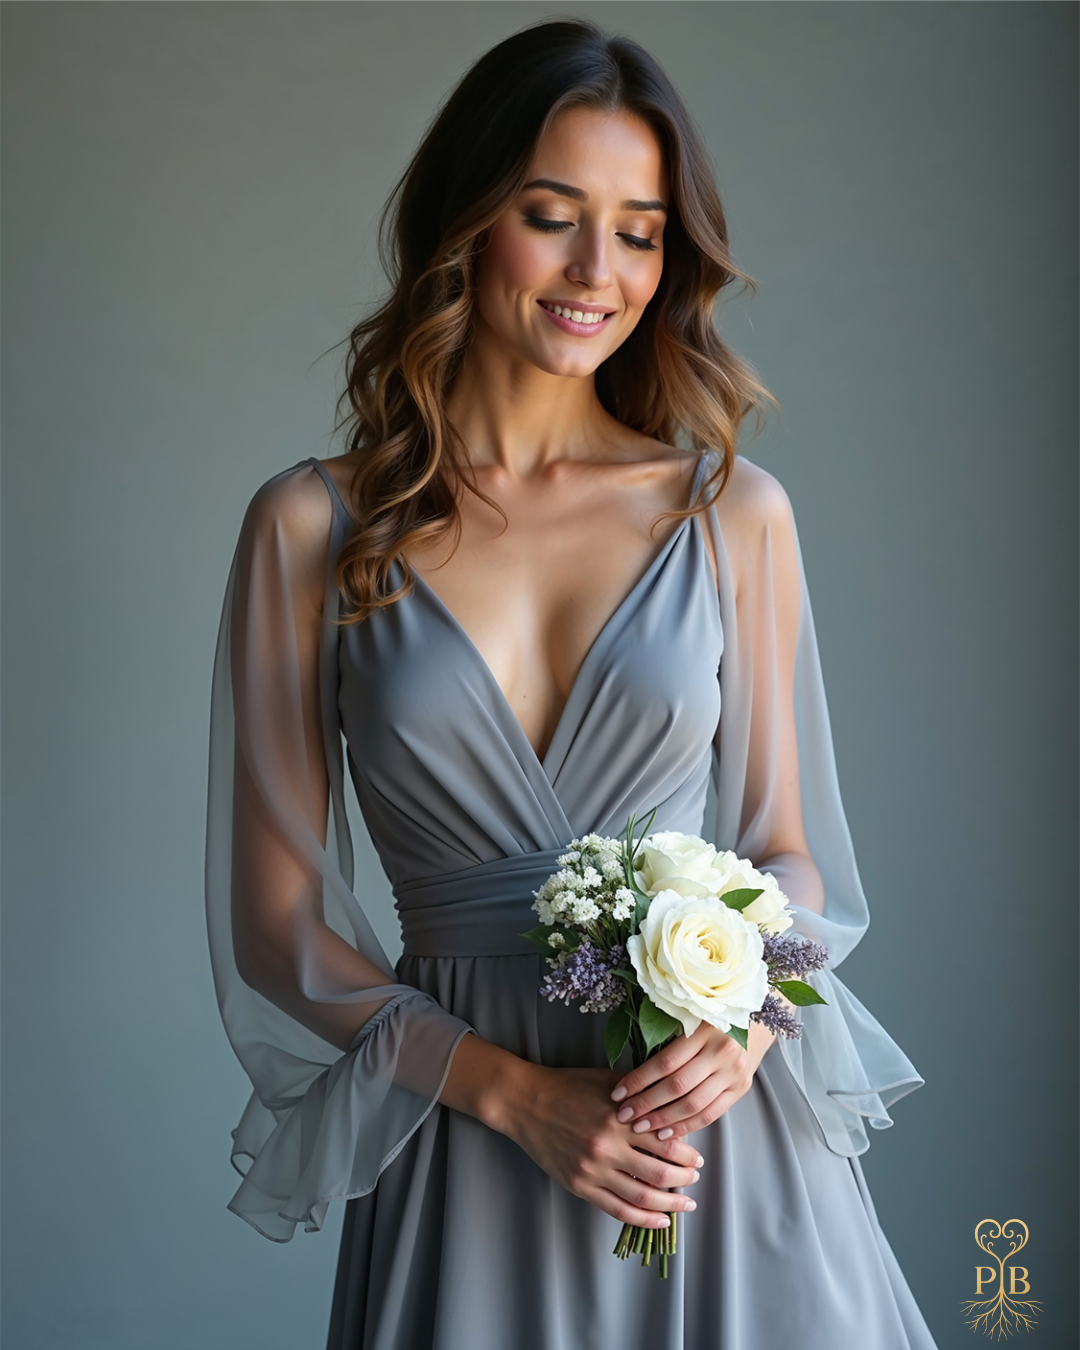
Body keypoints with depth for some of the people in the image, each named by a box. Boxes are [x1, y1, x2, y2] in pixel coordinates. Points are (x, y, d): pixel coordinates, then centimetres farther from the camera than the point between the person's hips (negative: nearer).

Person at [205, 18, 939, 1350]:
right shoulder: (313, 528, -4)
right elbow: (277, 915, -3)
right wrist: (516, 1092, -13)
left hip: (724, 1125, 1)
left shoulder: (733, 510, 0)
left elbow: (787, 844, 8)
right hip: (469, 1143, -1)